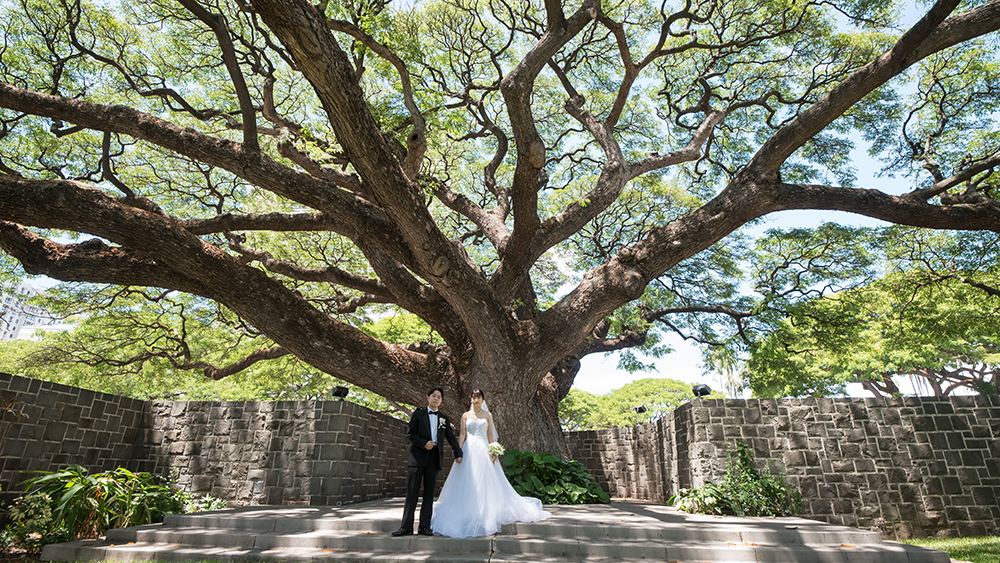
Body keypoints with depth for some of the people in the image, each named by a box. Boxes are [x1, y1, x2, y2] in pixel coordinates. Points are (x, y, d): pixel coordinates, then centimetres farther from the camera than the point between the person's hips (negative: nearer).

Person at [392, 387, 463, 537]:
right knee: (412, 492, -2)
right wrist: (424, 443, -13)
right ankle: (406, 526, 3)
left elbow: (451, 437, 16)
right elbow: (410, 434, -1)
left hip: (435, 458, 3)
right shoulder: (418, 414, 6)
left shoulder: (444, 418, 15)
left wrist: (458, 453, 9)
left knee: (429, 493, 5)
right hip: (418, 457, -3)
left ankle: (424, 527, 10)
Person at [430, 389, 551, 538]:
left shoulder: (488, 415, 8)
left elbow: (490, 435, 6)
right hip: (469, 450, 0)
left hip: (483, 450, 0)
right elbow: (462, 434, 5)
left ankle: (486, 514, 7)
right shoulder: (466, 416, 9)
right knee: (467, 484, -2)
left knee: (486, 483, -2)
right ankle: (467, 515, 5)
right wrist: (458, 451, -6)